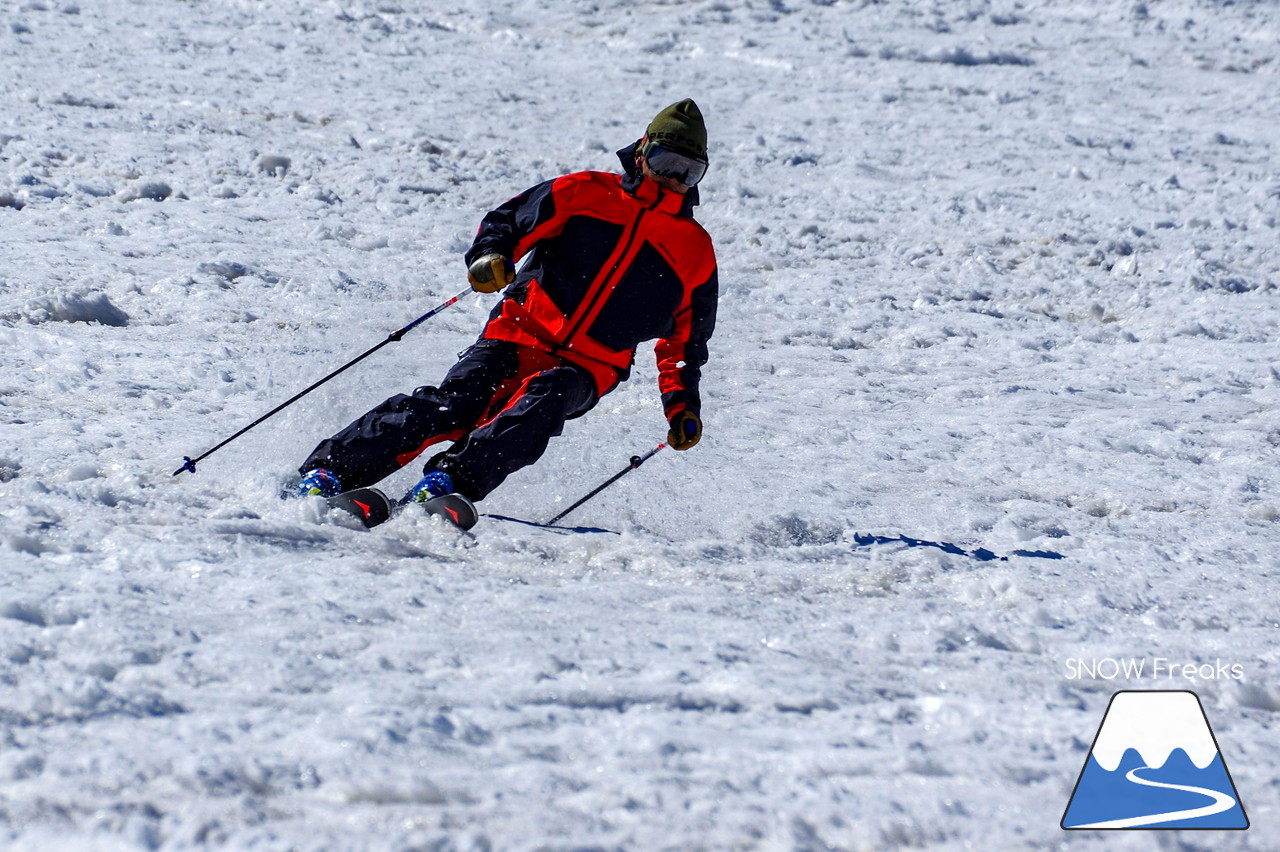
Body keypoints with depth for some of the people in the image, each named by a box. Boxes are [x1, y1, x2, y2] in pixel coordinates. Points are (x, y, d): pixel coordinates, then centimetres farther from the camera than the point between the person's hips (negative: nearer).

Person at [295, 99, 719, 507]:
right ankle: (329, 469, -25)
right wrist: (489, 258, -13)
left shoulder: (695, 252, 12)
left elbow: (686, 340, 20)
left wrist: (682, 405, 6)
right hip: (521, 334, 0)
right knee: (457, 402, -23)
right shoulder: (584, 193, 9)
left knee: (542, 400, -33)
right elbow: (506, 222, 9)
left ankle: (453, 479, -50)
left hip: (586, 370, 1)